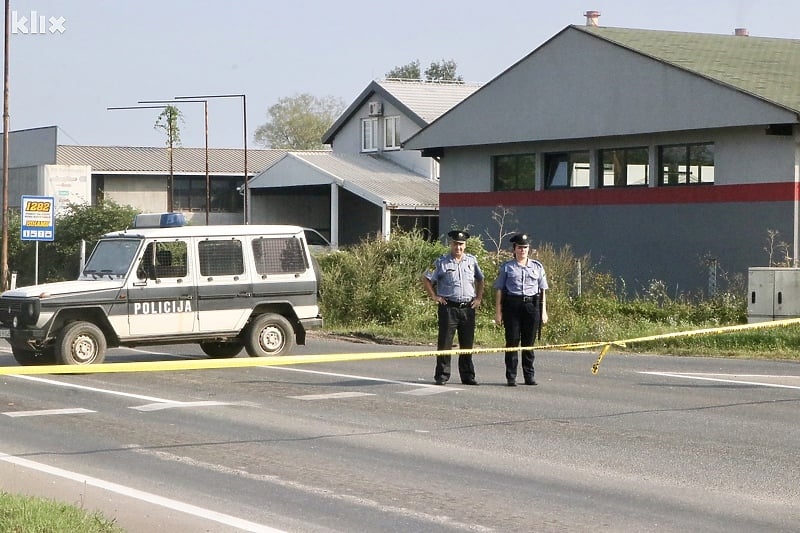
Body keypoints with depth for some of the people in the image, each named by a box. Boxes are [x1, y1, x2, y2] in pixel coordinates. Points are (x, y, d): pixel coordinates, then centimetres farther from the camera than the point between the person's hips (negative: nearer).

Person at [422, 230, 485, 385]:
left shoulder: (472, 260, 11)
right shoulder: (441, 262, -1)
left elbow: (480, 279, 24)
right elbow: (426, 279, 4)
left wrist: (478, 298, 14)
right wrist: (434, 297, -2)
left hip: (468, 308, 4)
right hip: (448, 307, -3)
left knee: (467, 344, 8)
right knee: (444, 343, -3)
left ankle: (468, 376, 15)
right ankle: (442, 376, 3)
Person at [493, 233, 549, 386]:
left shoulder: (537, 267, 13)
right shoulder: (507, 267, 6)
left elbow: (542, 291, 14)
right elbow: (499, 290, 4)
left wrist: (543, 312, 9)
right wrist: (498, 312, -2)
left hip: (532, 305, 2)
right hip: (512, 305, -2)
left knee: (529, 343, 5)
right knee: (512, 342, -2)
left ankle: (529, 376, 12)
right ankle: (511, 377, 1)